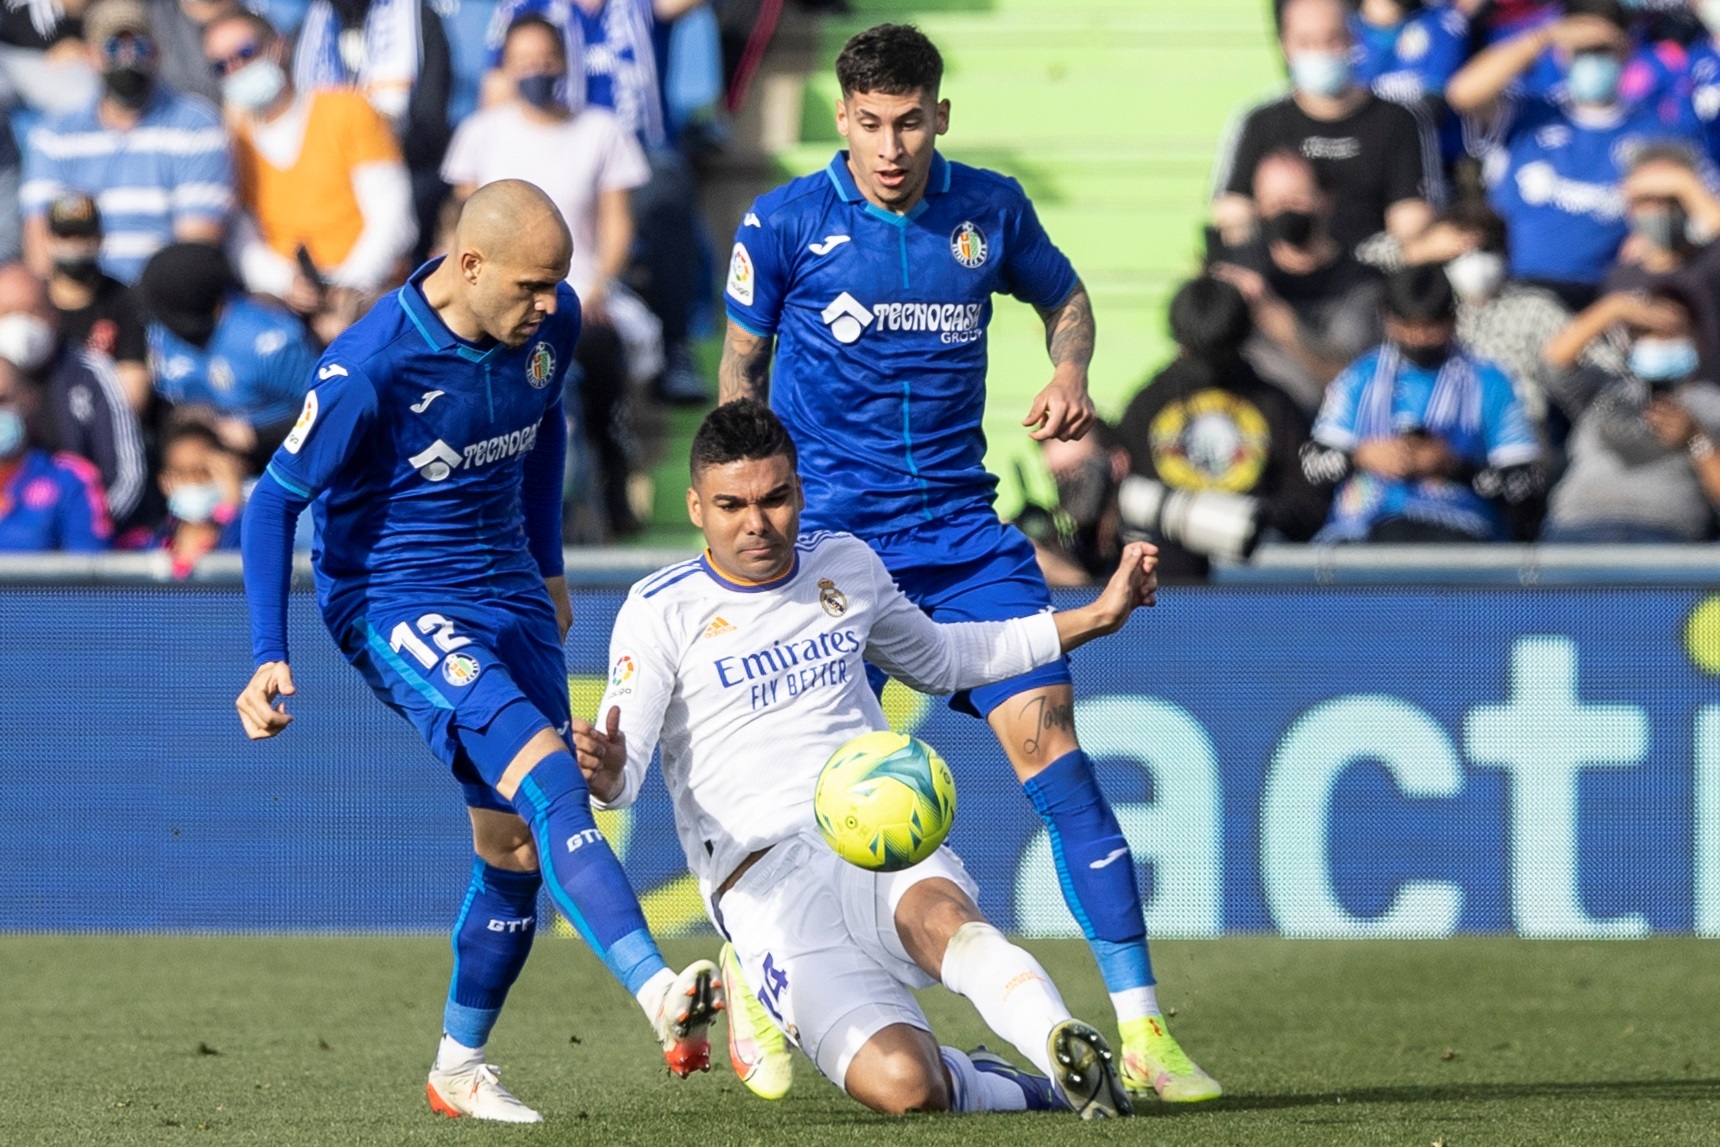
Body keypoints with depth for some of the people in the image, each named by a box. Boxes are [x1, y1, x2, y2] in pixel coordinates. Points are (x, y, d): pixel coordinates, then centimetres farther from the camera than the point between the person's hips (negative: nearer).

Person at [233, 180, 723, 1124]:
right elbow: (276, 498, -12)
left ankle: (458, 1068, 21)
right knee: (547, 775, -27)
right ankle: (659, 994, -39)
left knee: (517, 844, 5)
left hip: (509, 598, 7)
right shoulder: (369, 368, -22)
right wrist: (268, 657, -17)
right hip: (395, 604, -7)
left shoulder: (549, 324, -4)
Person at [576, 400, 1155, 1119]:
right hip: (762, 878, -3)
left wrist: (1095, 618, 33)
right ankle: (1021, 1091, 0)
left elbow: (937, 660, 36)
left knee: (942, 920, -38)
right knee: (902, 1089, -26)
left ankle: (1066, 1051, -49)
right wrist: (605, 772, -33)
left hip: (883, 844, 3)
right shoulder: (660, 611, 1)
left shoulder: (846, 564, 16)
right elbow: (621, 768, -7)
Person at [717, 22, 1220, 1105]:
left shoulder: (990, 207, 2)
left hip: (962, 526, 2)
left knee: (1044, 729, -12)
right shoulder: (784, 223, -5)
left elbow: (1065, 297, 20)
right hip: (828, 530, -2)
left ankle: (1142, 1025, -14)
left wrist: (1070, 373, -1)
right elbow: (741, 364, 9)